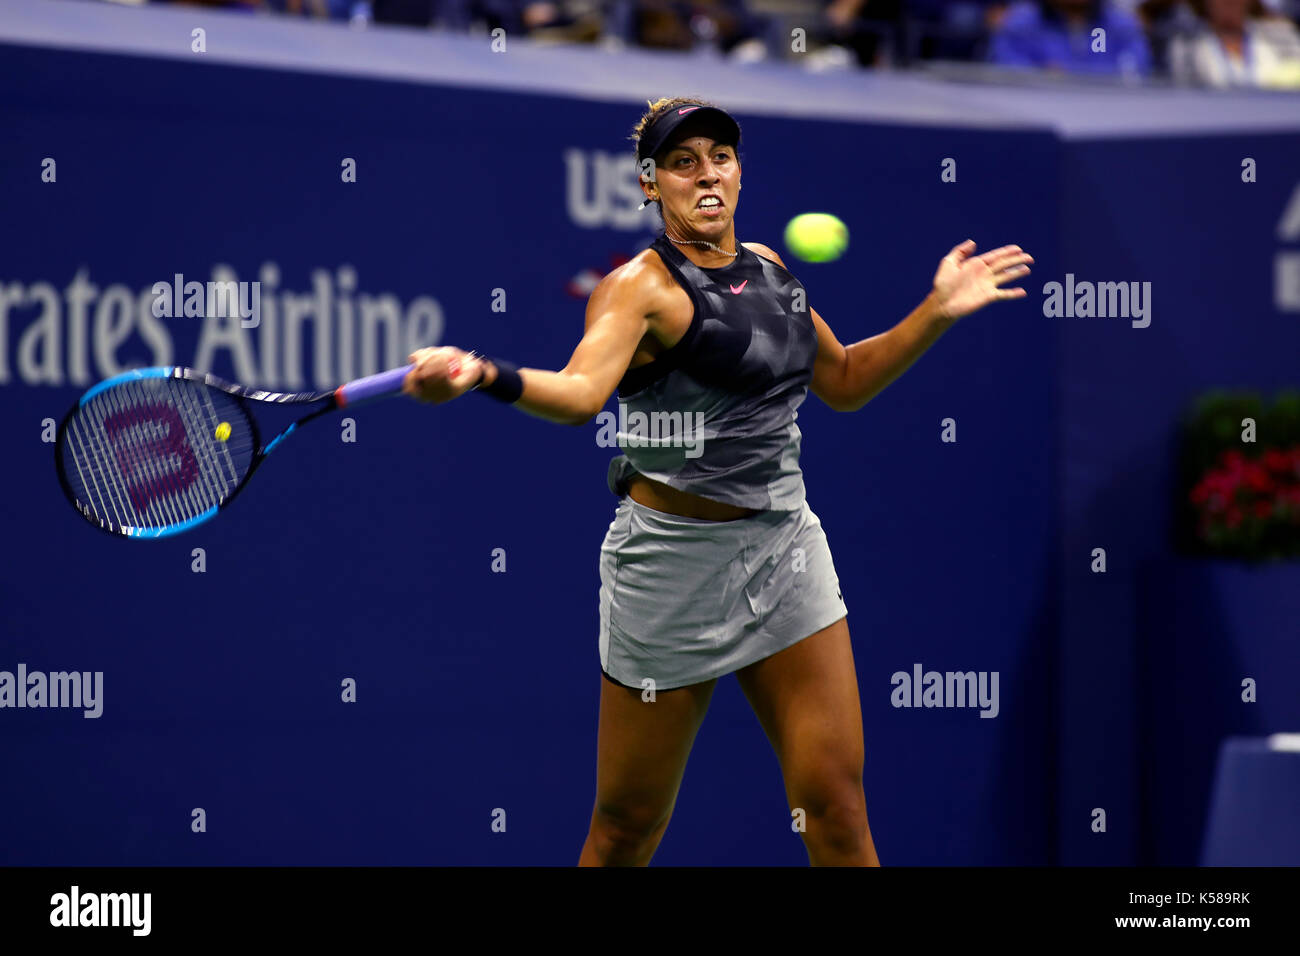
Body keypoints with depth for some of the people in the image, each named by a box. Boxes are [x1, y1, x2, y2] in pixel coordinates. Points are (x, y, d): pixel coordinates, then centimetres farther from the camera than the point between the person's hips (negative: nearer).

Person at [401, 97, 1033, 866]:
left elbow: (844, 382, 26)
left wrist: (937, 312, 17)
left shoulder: (770, 269, 11)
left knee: (837, 803, 1)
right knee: (628, 829, 0)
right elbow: (581, 391, -29)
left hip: (785, 543, 6)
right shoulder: (642, 286, -10)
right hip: (678, 555, -6)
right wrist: (483, 374, -48)